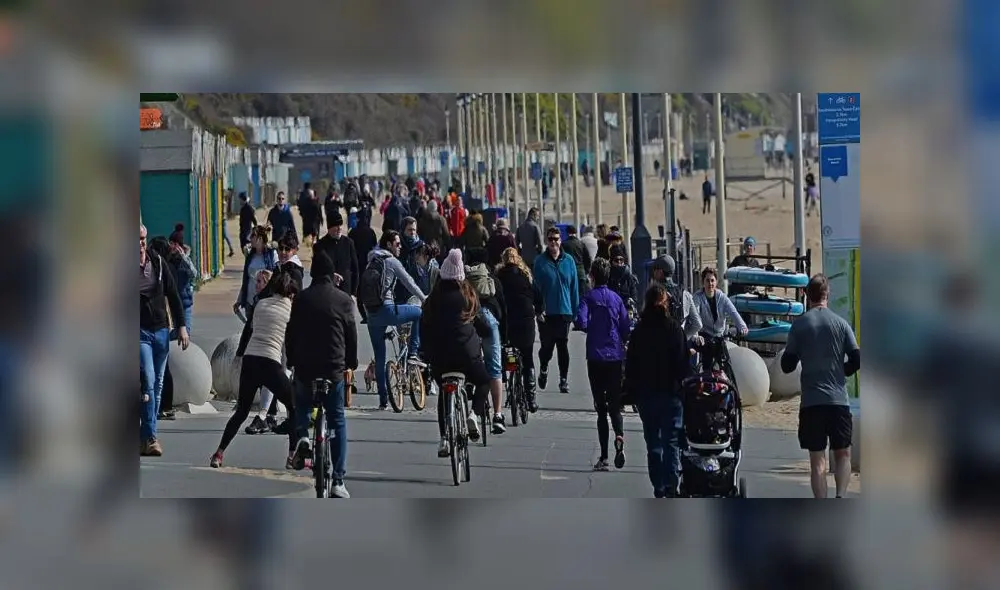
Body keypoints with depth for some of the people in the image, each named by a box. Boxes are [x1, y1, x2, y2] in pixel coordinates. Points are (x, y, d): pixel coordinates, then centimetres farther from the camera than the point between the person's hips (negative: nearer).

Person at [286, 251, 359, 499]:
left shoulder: (302, 298, 2)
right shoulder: (343, 299, -1)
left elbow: (291, 333, 5)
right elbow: (351, 334, 3)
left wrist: (292, 361, 16)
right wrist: (351, 363, 15)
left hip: (304, 366, 1)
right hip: (334, 367, -1)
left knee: (301, 406, 28)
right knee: (337, 421, 7)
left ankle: (302, 436, -5)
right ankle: (338, 480, 2)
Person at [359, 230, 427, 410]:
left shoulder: (371, 262, 20)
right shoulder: (391, 261, -1)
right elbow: (409, 283, -1)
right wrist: (425, 299, 10)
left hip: (371, 313, 7)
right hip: (387, 310, -7)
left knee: (379, 357, 10)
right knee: (420, 313, 13)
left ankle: (383, 400, 11)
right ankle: (414, 353, 7)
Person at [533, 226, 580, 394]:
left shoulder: (568, 261, 4)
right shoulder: (540, 262, -1)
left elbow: (574, 287, 7)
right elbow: (535, 287, -2)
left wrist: (575, 311, 4)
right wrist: (538, 310, -10)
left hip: (565, 311, 1)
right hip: (546, 312, -1)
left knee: (563, 346, 2)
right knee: (546, 345, 1)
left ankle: (564, 380, 9)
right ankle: (543, 369, 29)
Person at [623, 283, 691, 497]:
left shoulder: (639, 331, -1)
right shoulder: (674, 328, -6)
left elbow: (631, 365, 2)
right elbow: (684, 363, -7)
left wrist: (631, 391, 10)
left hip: (646, 393, 2)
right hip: (671, 392, -2)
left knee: (653, 443, 10)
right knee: (672, 441, 0)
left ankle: (659, 488, 10)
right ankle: (671, 486, -14)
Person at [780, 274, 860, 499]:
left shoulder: (799, 324, -1)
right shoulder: (841, 323, 0)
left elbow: (787, 365, 2)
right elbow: (856, 360, -1)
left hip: (811, 402, 0)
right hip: (838, 400, 0)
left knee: (817, 459, 3)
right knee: (843, 454, 12)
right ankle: (840, 496, -11)